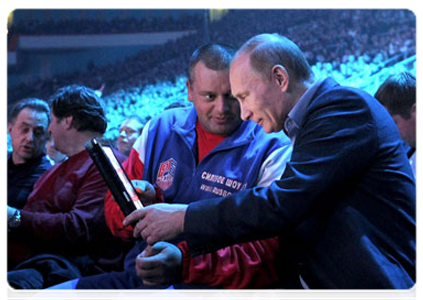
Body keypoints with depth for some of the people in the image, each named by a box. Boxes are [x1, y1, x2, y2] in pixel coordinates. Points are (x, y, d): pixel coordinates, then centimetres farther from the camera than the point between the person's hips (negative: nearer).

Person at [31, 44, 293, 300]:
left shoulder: (272, 151, -4)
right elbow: (115, 214, 15)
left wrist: (185, 262, -23)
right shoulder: (161, 129, 11)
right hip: (138, 276, 5)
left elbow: (268, 254, -11)